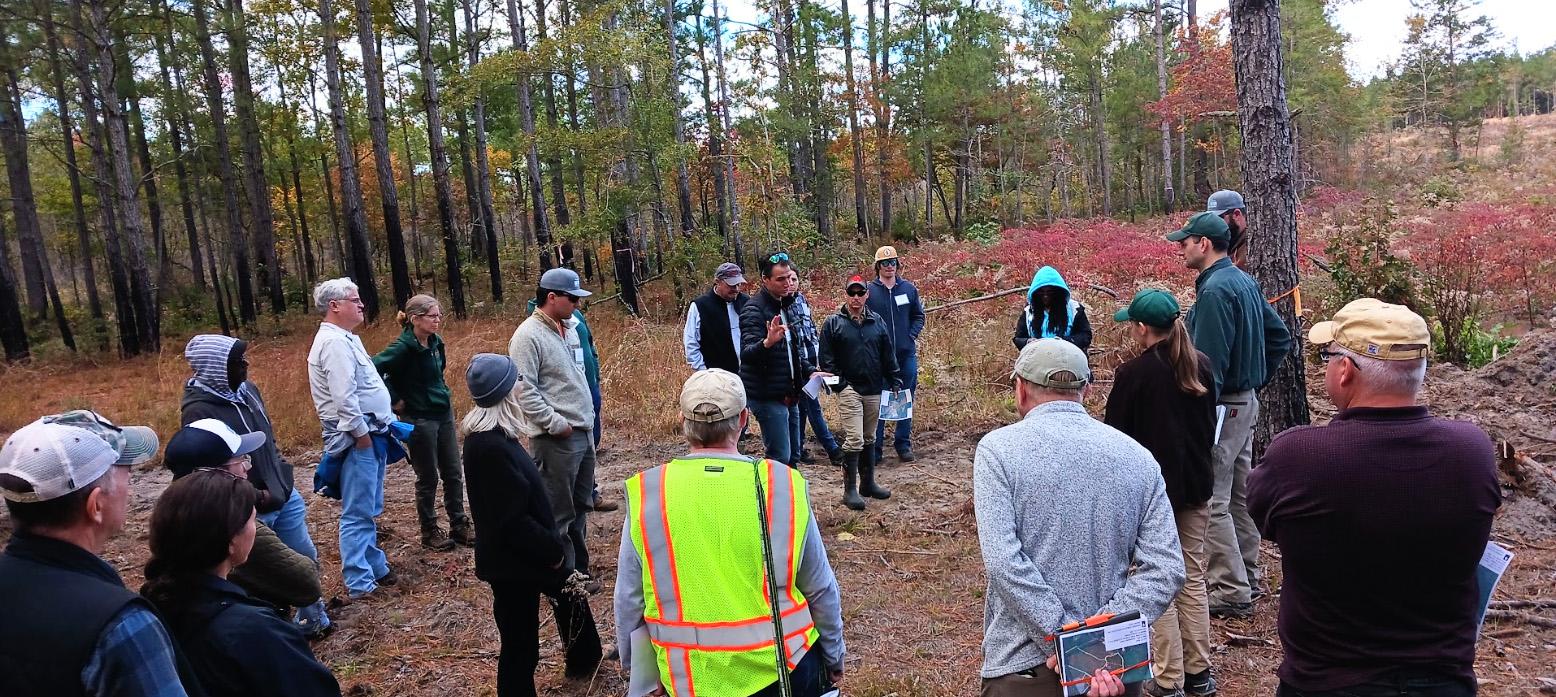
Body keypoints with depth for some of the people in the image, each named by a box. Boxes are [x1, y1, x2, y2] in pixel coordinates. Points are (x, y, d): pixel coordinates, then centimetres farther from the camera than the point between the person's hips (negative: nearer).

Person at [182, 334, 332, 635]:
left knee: (307, 559, 19)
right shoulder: (198, 411, -20)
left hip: (284, 496, 8)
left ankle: (313, 620, 39)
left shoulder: (247, 389, 2)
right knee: (257, 576, 5)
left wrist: (283, 476, 6)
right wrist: (255, 497, -19)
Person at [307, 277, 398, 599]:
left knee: (368, 511, 18)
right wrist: (361, 434, -19)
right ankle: (359, 584, 1)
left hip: (371, 435, 11)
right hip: (359, 439, -11)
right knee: (358, 514, -5)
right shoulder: (334, 342, -18)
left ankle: (375, 568, 28)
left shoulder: (345, 338, 16)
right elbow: (344, 397, -25)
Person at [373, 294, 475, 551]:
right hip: (420, 419, -7)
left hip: (444, 414, 7)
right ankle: (430, 532, 19)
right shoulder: (403, 347, -18)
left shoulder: (435, 342, 5)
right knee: (428, 478, 4)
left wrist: (442, 395, 12)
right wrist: (396, 400, -17)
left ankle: (459, 526, 23)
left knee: (453, 473, 11)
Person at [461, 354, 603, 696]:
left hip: (525, 553, 11)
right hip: (512, 562, -11)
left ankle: (585, 660, 53)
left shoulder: (489, 435, 3)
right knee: (520, 645, 6)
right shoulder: (490, 447, -28)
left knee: (569, 593, 29)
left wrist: (551, 541, 12)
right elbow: (512, 519, -27)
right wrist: (552, 551, -16)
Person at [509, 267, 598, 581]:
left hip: (583, 432, 9)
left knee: (579, 507, 17)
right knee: (558, 513, 0)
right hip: (556, 439, -9)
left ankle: (578, 571, 29)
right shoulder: (529, 336, -14)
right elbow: (524, 390, -20)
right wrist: (557, 424, -18)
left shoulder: (569, 328, 13)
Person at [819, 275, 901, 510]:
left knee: (869, 438, 14)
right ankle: (850, 489, -4)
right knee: (854, 439, -11)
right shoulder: (833, 323, -2)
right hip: (849, 390, -4)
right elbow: (826, 358, -4)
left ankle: (868, 483, 25)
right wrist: (839, 384, -11)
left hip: (874, 390, 5)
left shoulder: (877, 322, 9)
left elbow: (888, 355, 12)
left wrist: (895, 382, 7)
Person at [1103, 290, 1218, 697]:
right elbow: (1210, 422, 13)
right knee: (1193, 578, 16)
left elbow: (1115, 434, -10)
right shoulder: (1200, 365, 1)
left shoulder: (1133, 373, -17)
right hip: (1196, 484, 6)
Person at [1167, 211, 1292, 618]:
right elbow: (1279, 337, 17)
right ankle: (1247, 576, 29)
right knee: (1239, 494, 18)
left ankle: (1230, 592, 0)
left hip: (1222, 406, -10)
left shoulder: (1215, 290, -20)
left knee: (1211, 501, -5)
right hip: (1246, 401, 10)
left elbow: (1209, 363, -22)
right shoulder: (1245, 282, 11)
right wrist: (1256, 380, 18)